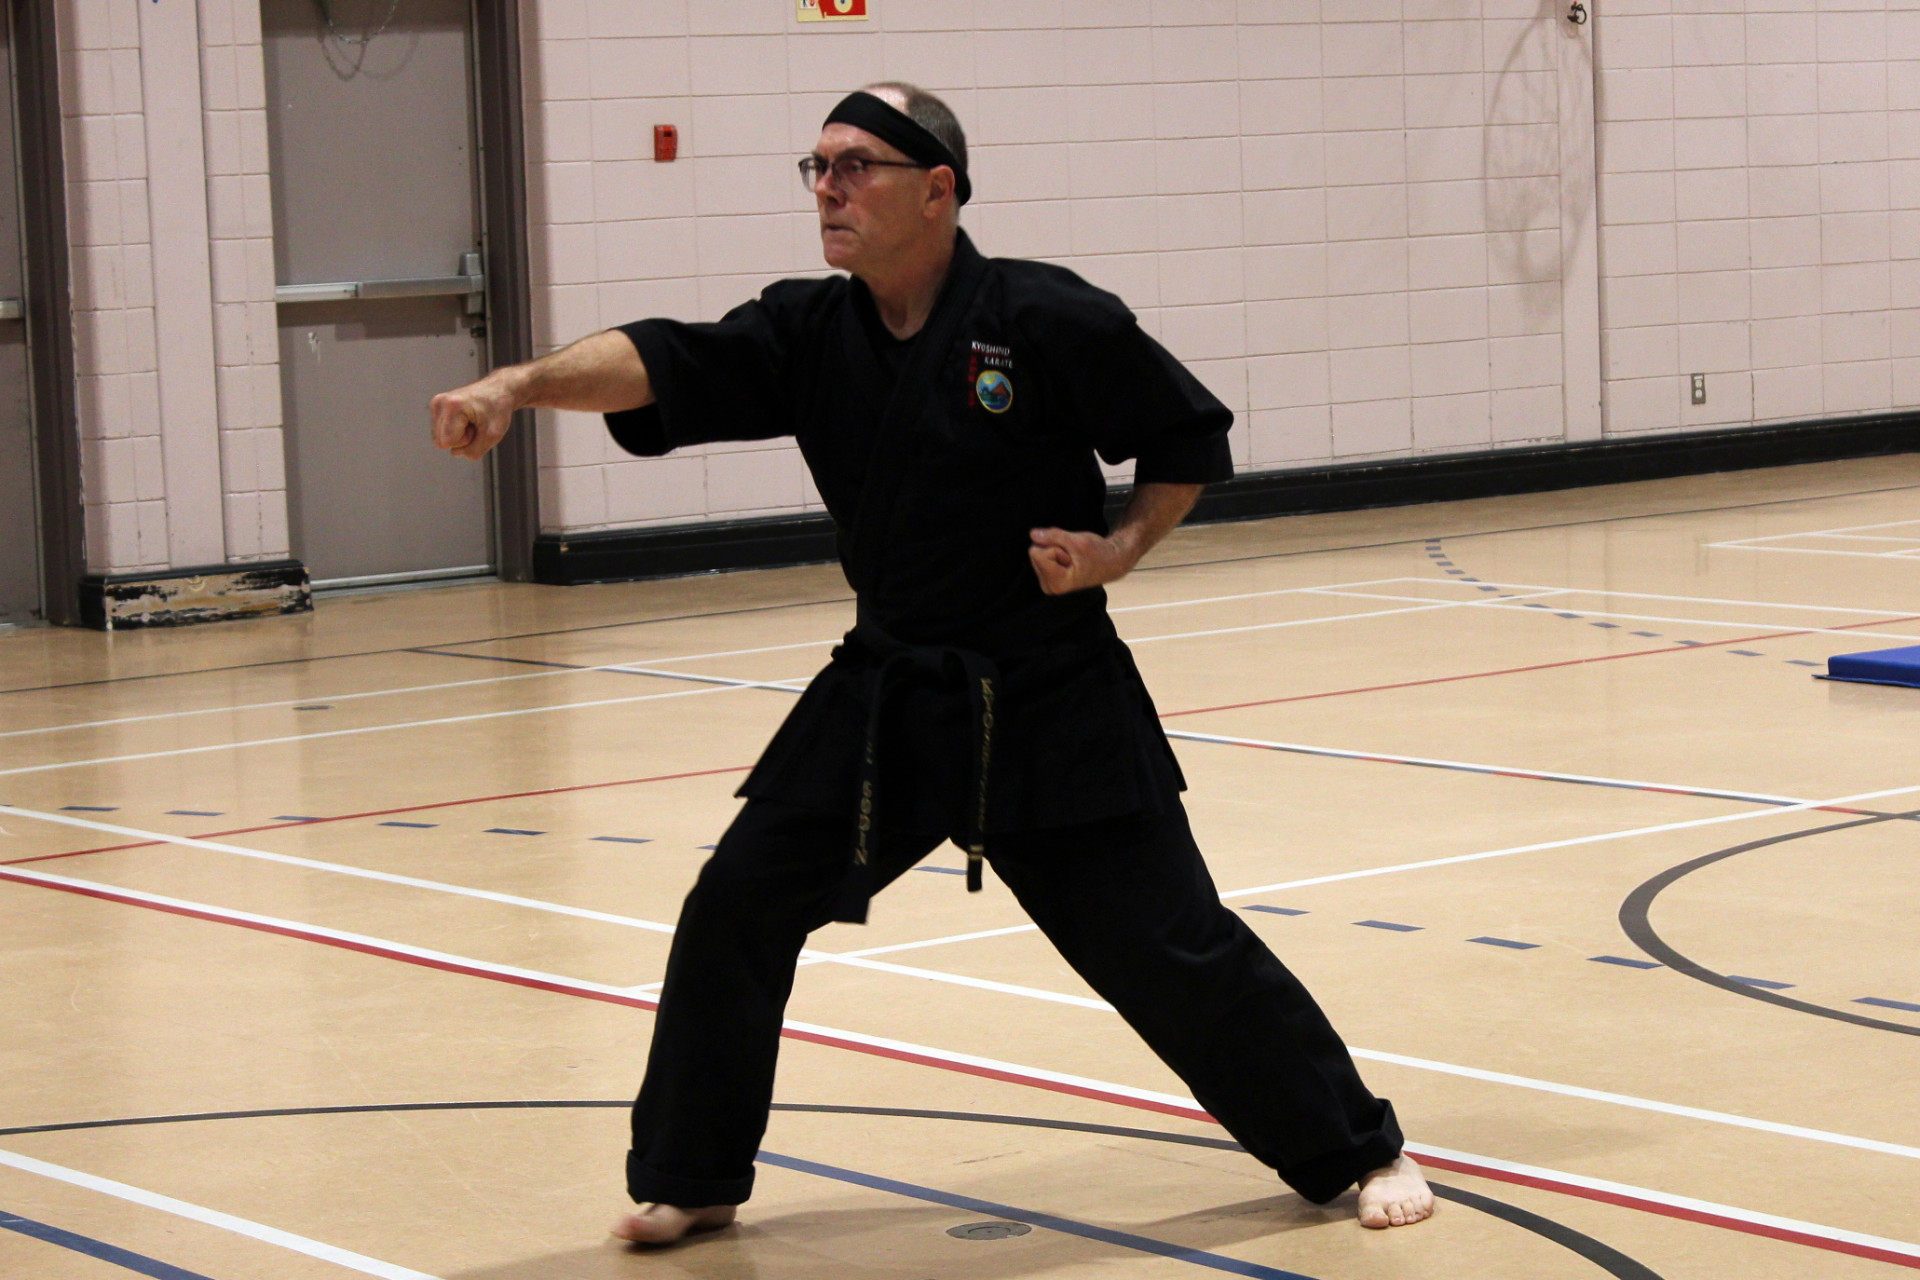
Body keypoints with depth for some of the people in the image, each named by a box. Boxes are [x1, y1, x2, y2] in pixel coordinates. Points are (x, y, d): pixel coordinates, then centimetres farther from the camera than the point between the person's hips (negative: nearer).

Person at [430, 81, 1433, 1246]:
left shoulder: (1046, 320, -14)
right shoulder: (808, 334, -2)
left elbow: (1194, 440, -2)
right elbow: (658, 365, -16)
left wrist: (1122, 549, -16)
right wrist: (523, 384, -32)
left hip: (1050, 705, -4)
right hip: (885, 699, 5)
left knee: (1171, 945, -2)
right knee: (737, 909, 0)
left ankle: (1360, 1150, 16)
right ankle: (694, 1181, 18)